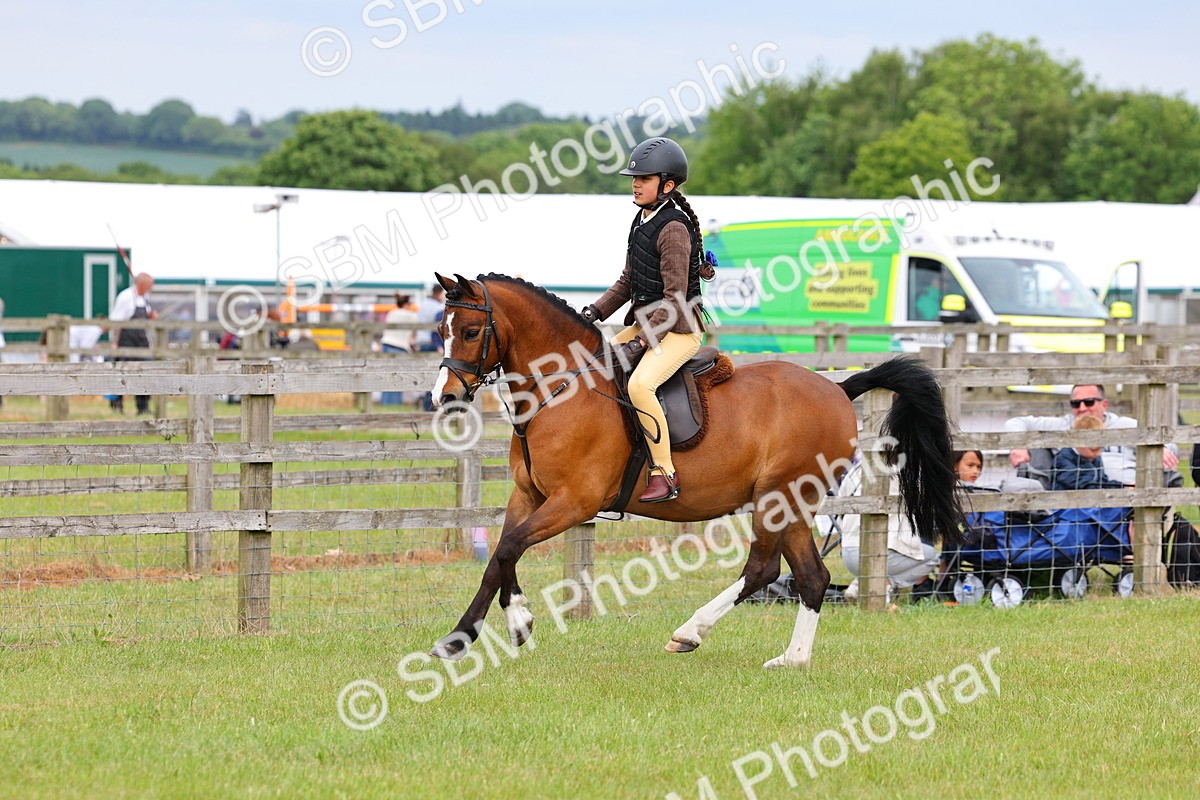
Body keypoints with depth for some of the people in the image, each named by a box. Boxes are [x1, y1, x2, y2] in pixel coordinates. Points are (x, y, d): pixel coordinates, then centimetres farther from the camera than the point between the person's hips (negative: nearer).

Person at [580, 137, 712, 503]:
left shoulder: (673, 229, -18)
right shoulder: (642, 220, 10)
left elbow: (675, 299, -22)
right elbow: (629, 281, 19)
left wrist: (640, 343, -25)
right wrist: (595, 312, 5)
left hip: (678, 331, -10)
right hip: (644, 324, 10)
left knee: (639, 384, -31)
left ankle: (665, 474, -25)